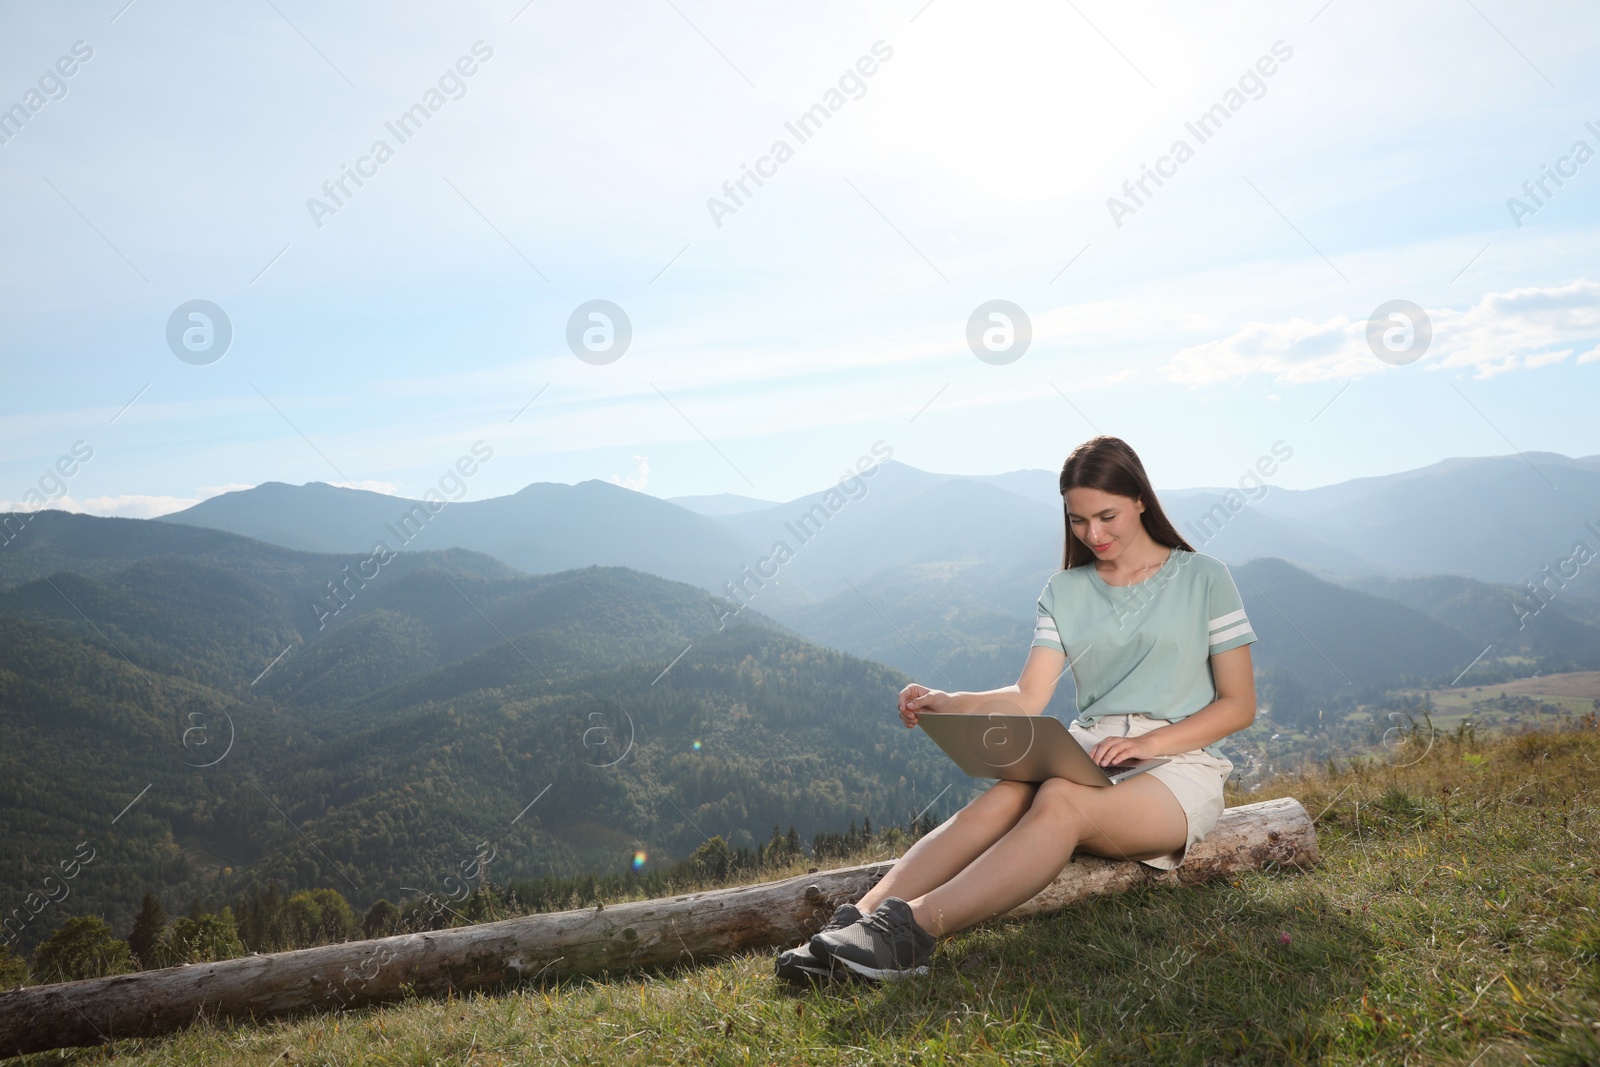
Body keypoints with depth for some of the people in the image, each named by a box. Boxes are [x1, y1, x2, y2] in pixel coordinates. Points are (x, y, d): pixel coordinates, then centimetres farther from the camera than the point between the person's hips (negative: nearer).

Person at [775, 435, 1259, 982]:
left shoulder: (1204, 578, 4)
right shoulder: (1064, 592, 14)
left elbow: (1239, 705, 2)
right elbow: (1028, 698, 2)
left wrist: (1147, 743, -14)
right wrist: (947, 703, -17)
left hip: (1178, 762, -3)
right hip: (1086, 756, 3)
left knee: (1060, 800, -36)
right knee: (1004, 796, -31)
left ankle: (915, 924, -52)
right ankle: (859, 918, -47)